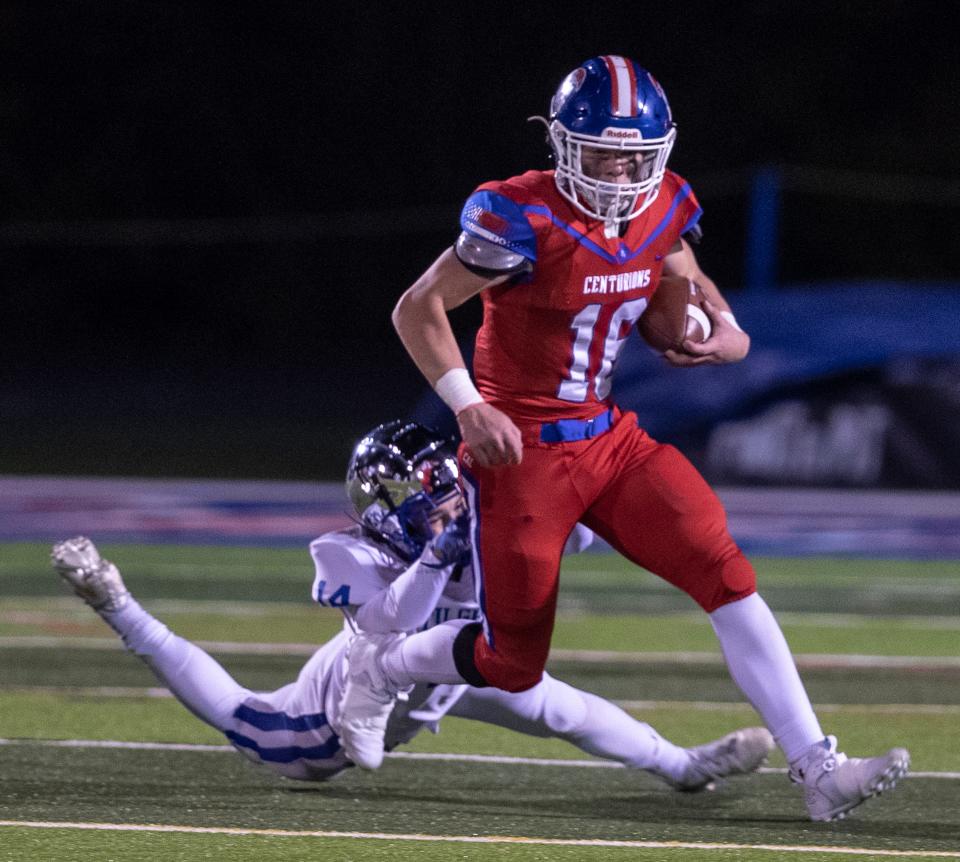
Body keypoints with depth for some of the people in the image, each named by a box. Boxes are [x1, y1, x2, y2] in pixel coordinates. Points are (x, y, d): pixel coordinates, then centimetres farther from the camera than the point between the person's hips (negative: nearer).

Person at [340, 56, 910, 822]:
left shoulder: (662, 210, -1)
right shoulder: (525, 220, -21)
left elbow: (688, 282, 21)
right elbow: (417, 309, -15)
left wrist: (726, 329, 0)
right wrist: (467, 405, -24)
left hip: (612, 440, 6)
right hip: (524, 453, -6)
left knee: (727, 576, -12)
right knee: (514, 665, 4)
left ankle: (818, 769, -13)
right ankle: (380, 668, 35)